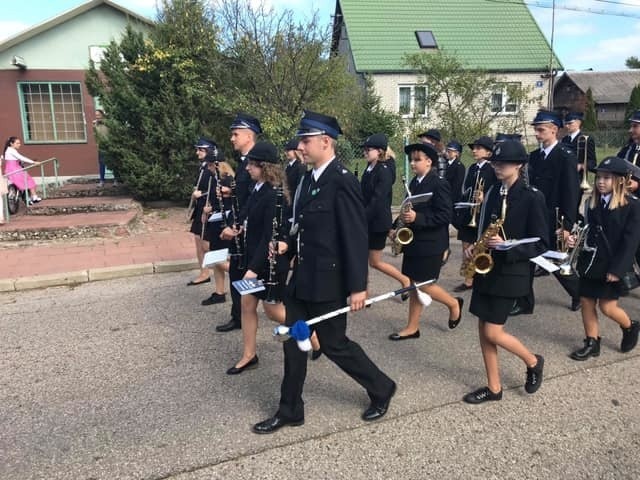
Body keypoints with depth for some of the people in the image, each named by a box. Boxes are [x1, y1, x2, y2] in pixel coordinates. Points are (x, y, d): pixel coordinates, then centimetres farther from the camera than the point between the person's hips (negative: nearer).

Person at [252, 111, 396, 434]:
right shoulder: (308, 179, 9)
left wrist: (357, 286, -20)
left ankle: (381, 389, 30)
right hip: (303, 277, 9)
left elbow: (356, 236, -20)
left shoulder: (341, 181, -18)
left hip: (328, 281, -9)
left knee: (333, 344, 6)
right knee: (293, 342, 13)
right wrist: (289, 246, 2)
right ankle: (290, 411, 28)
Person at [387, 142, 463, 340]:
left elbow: (445, 216, -19)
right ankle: (412, 328, 19)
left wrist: (417, 218, -27)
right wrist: (397, 227, 5)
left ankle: (454, 304, 23)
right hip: (413, 241, 8)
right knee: (414, 284, 10)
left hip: (430, 244, -8)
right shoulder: (414, 183, 11)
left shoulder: (439, 184, -14)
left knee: (423, 284, -4)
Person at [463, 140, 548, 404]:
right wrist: (474, 247, -2)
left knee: (493, 333, -5)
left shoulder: (532, 198, -12)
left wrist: (506, 247, -24)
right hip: (485, 268, 7)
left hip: (510, 272, -7)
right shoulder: (493, 192, 7)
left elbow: (540, 244, -11)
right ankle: (494, 387, 22)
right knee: (483, 331, 8)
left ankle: (533, 362, 24)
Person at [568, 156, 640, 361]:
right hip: (590, 262, 6)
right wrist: (576, 240, -10)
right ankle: (592, 343, 22)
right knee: (586, 303, 8)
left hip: (612, 267, -5)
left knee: (607, 307, 0)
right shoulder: (593, 202, 7)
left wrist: (617, 269, -19)